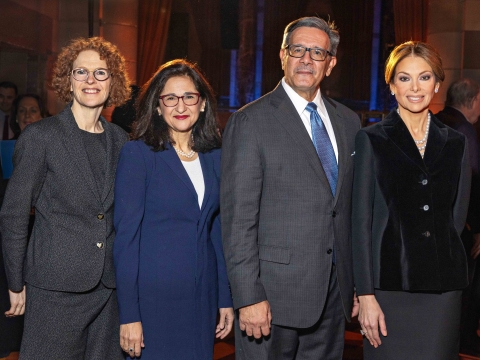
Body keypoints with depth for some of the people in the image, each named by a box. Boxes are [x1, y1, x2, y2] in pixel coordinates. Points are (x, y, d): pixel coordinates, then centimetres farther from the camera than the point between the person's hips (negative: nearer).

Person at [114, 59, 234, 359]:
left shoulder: (215, 156, 6)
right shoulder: (139, 153, -8)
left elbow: (218, 230, 11)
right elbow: (126, 234, -11)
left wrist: (226, 298, 8)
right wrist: (129, 315, -14)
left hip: (203, 295, 5)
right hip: (153, 294, -4)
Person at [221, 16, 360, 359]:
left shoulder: (348, 121, 10)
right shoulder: (250, 122, -8)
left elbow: (352, 208, 14)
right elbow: (238, 219, -12)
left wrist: (357, 280, 13)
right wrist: (248, 297, -15)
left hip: (335, 292, 5)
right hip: (274, 294, -5)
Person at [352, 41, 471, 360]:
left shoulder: (456, 143, 9)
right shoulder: (372, 140, -1)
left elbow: (457, 217, 14)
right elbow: (361, 221, -5)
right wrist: (366, 294, -10)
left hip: (443, 287, 3)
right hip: (390, 286, -3)